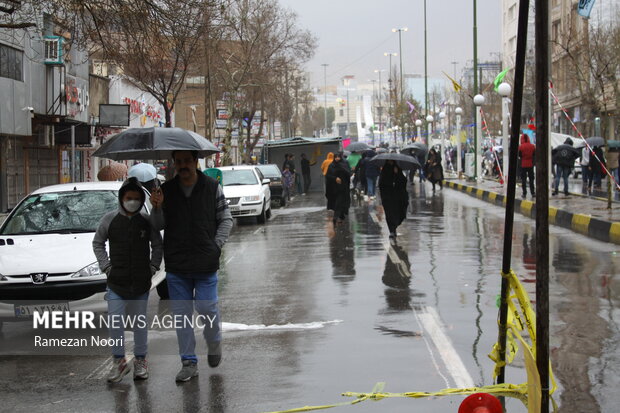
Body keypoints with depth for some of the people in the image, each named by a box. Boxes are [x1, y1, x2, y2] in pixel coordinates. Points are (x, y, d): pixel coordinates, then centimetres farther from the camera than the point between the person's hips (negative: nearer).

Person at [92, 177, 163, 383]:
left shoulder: (147, 221, 0)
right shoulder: (110, 219, 0)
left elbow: (157, 245, 12)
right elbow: (97, 243, 12)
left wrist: (153, 266, 2)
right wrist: (106, 266, 3)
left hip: (141, 282, 0)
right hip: (116, 281, 0)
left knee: (140, 322, 9)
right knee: (115, 322, -2)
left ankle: (140, 361, 20)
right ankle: (119, 361, 10)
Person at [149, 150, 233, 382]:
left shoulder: (212, 188, 0)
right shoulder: (166, 190, 4)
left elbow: (226, 220, 6)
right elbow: (158, 226, 8)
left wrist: (216, 245, -5)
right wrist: (157, 209, -12)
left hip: (206, 263, -2)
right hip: (176, 266, 2)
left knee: (207, 308, -3)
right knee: (181, 315, 5)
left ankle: (214, 342, 28)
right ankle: (188, 363, 14)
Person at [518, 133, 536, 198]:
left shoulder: (520, 147, -12)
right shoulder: (532, 146, -4)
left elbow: (519, 155, -6)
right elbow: (535, 154, 4)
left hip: (523, 165, -2)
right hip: (530, 164, 3)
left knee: (523, 179, 4)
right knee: (531, 179, 11)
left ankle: (524, 193, 1)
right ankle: (533, 192, 12)